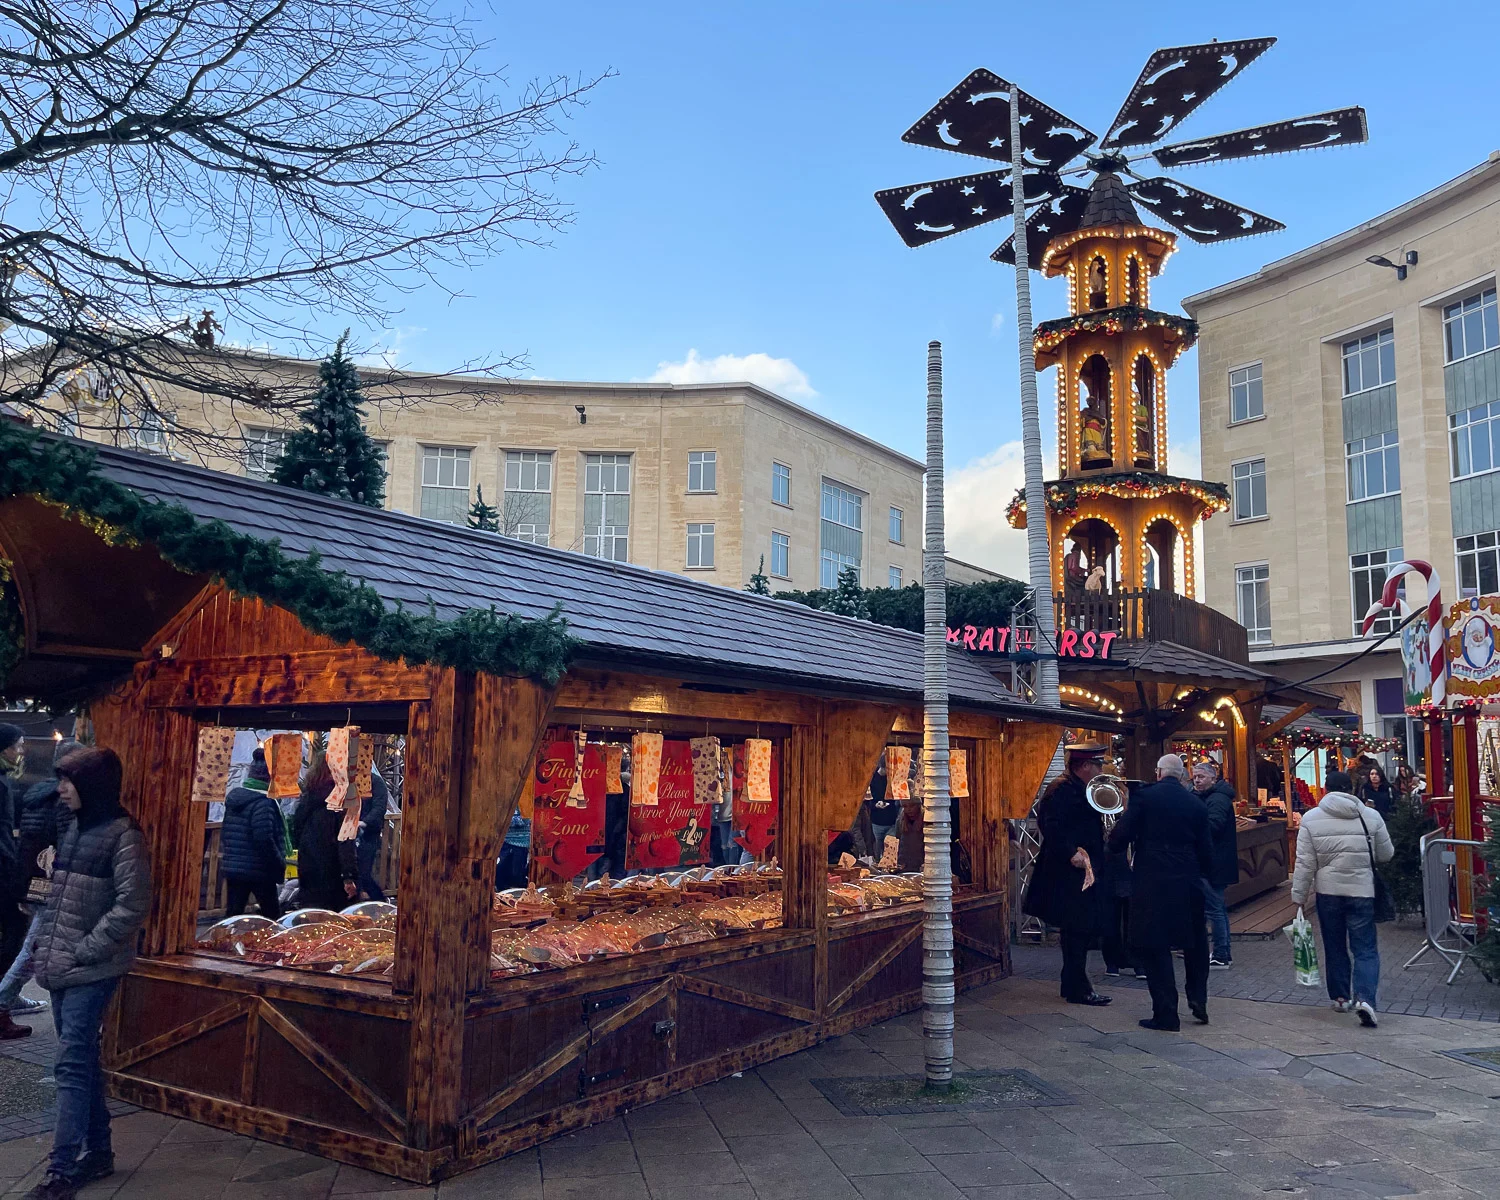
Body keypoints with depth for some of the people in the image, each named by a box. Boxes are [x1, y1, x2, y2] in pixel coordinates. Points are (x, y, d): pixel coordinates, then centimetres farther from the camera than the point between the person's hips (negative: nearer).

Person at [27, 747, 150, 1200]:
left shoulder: (123, 835, -14)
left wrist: (83, 951, -16)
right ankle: (97, 1152, 25)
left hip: (92, 970, -8)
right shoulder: (72, 828, 10)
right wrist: (46, 944, 10)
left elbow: (132, 906, -18)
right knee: (84, 1062, 14)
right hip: (62, 969, 8)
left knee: (72, 1065, -7)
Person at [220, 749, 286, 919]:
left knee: (233, 914, 8)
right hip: (260, 871, -7)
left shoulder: (233, 796, 9)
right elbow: (265, 840, -22)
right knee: (272, 914, 6)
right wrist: (280, 864, -11)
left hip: (232, 867, 7)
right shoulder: (263, 803, -17)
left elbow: (224, 834, 16)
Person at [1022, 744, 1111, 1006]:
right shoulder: (1063, 789, -17)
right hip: (1070, 873, -10)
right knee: (1077, 929, -4)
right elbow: (1052, 827, -26)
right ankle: (1078, 989, 3)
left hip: (1080, 872, 10)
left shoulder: (1077, 789, 15)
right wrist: (1071, 854, -25)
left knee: (1080, 930, 14)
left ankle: (1074, 984, 22)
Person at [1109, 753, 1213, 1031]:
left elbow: (1119, 838, -10)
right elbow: (1206, 850, 8)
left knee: (1154, 947, 4)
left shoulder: (1143, 797, -6)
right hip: (1189, 882, 4)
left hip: (1152, 883, -4)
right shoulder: (1196, 804, 5)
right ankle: (1198, 999, 22)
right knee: (1195, 942, 24)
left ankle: (1166, 1014, 5)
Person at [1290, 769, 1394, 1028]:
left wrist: (1298, 896, 3)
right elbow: (1386, 854, 8)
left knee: (1334, 947, 15)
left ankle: (1341, 997, 24)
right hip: (1362, 892, -1)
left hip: (1328, 892, 1)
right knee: (1366, 949, 2)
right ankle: (1365, 999, -15)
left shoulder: (1311, 818, -4)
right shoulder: (1371, 816, -2)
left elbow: (1305, 863, -4)